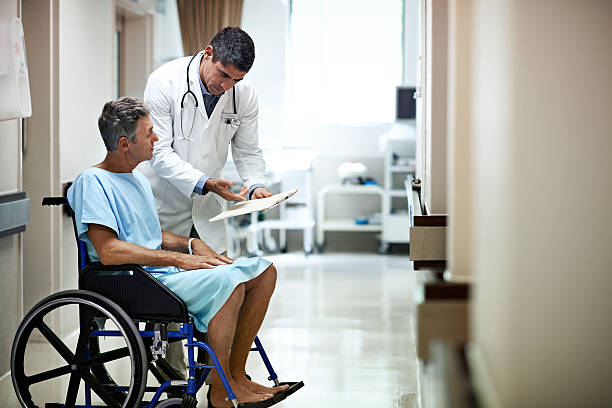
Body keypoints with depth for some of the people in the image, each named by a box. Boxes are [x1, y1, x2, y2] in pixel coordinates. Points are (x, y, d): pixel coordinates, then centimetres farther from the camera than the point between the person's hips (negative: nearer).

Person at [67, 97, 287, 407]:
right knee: (228, 283, -31)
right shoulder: (92, 182, -11)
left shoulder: (138, 180, 21)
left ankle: (236, 374, 2)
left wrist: (191, 244, 5)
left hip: (164, 269, 10)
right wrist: (178, 259, -21)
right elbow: (108, 251, -22)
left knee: (264, 272, 1)